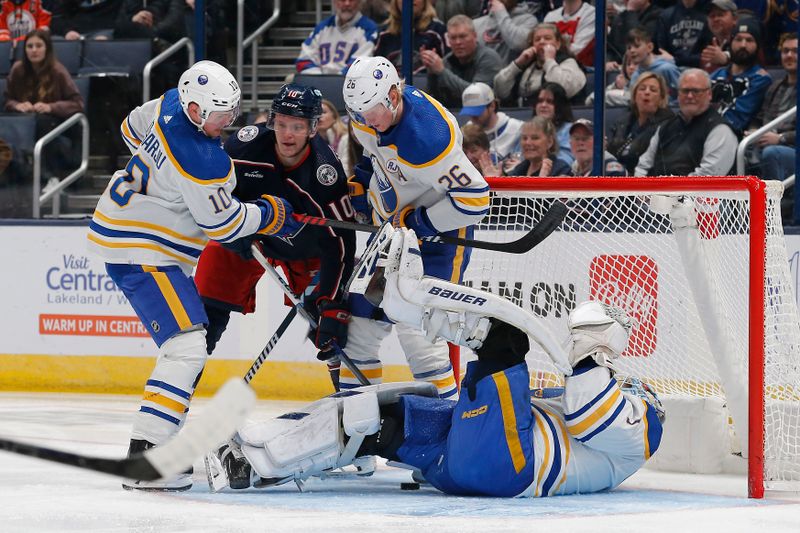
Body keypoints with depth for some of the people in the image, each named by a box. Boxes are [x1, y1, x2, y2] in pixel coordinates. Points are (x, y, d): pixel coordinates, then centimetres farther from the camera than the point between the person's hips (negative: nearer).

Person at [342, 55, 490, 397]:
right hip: (390, 226, 8)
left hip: (438, 230, -8)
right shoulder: (372, 112, -9)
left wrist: (416, 223, -25)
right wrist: (360, 185, 6)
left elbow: (475, 199, -30)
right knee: (364, 310, 11)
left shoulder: (429, 137, -34)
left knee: (413, 324, -17)